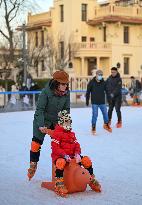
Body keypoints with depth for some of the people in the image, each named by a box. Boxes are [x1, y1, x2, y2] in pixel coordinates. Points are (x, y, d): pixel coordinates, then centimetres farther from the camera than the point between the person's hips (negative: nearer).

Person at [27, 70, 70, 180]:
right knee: (36, 143, -1)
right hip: (42, 121, -4)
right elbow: (40, 109, -21)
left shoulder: (66, 93, -10)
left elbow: (66, 109, 2)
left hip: (57, 122, 4)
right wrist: (41, 125, -26)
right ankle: (33, 165, 16)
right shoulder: (46, 92, -24)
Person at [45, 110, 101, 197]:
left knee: (87, 160, -11)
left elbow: (77, 145, 13)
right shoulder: (56, 133, -4)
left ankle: (92, 180, 3)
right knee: (61, 162, -41)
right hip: (60, 156, -6)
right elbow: (55, 148, -14)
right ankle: (59, 184, -37)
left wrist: (77, 154, -9)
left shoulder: (72, 134, 19)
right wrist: (64, 155, -26)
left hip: (72, 156, 6)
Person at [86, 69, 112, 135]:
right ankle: (93, 127, 8)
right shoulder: (92, 82, -6)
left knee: (105, 113, 8)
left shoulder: (103, 82, 3)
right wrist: (87, 100, -1)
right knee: (95, 115, -4)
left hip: (102, 102, 3)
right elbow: (88, 92, -1)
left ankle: (106, 124, 30)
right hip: (94, 102, -3)